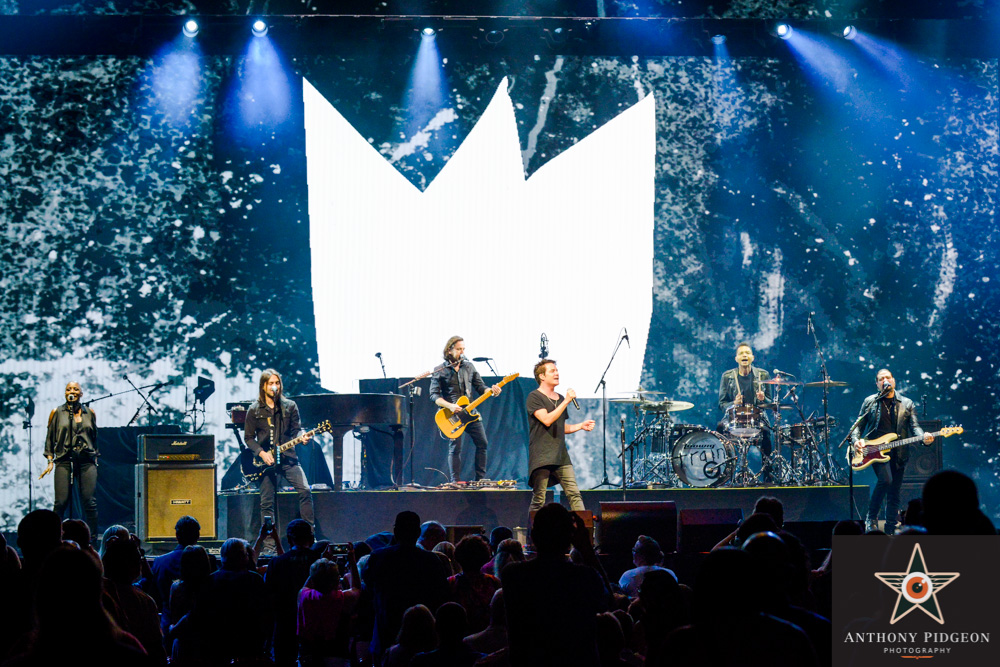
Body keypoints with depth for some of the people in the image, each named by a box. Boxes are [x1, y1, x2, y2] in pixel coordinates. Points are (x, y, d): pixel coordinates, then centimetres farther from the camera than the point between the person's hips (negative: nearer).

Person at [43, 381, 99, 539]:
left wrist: (95, 458, 18)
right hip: (64, 461, -1)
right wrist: (50, 461, 1)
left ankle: (93, 538, -2)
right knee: (61, 502, -9)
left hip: (87, 461, 1)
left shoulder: (89, 413, 13)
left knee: (90, 501, -7)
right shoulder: (57, 413, 9)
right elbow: (50, 438, 9)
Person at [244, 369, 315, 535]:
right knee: (266, 503, -1)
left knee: (305, 491, -15)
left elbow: (296, 429, 7)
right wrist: (262, 453, -9)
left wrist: (303, 436, -16)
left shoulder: (290, 406, 8)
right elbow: (248, 437, 5)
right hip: (265, 460, 0)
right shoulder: (254, 410, 4)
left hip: (287, 457, 1)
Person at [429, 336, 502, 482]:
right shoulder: (440, 371, -2)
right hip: (452, 415, -4)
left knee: (482, 443, 1)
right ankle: (456, 483, 0)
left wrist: (492, 390, -11)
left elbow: (480, 387, 11)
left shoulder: (469, 366, 11)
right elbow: (434, 395, -6)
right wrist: (450, 406, -20)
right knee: (455, 448, -7)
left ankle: (480, 480, 10)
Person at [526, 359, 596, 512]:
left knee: (574, 494, -3)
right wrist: (566, 401, -15)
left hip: (561, 456, 6)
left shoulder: (560, 399, 20)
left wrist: (580, 426, 13)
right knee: (538, 500, -5)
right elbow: (547, 420, -18)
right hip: (541, 457, -6)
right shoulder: (534, 397, -3)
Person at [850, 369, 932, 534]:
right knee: (885, 480, -28)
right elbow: (859, 425, 10)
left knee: (894, 494, 3)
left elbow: (914, 427, 2)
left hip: (898, 454, 3)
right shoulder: (869, 402, 8)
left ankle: (889, 532, 11)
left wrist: (923, 437, -19)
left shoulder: (907, 404, 11)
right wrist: (855, 440, -10)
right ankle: (871, 518, -11)